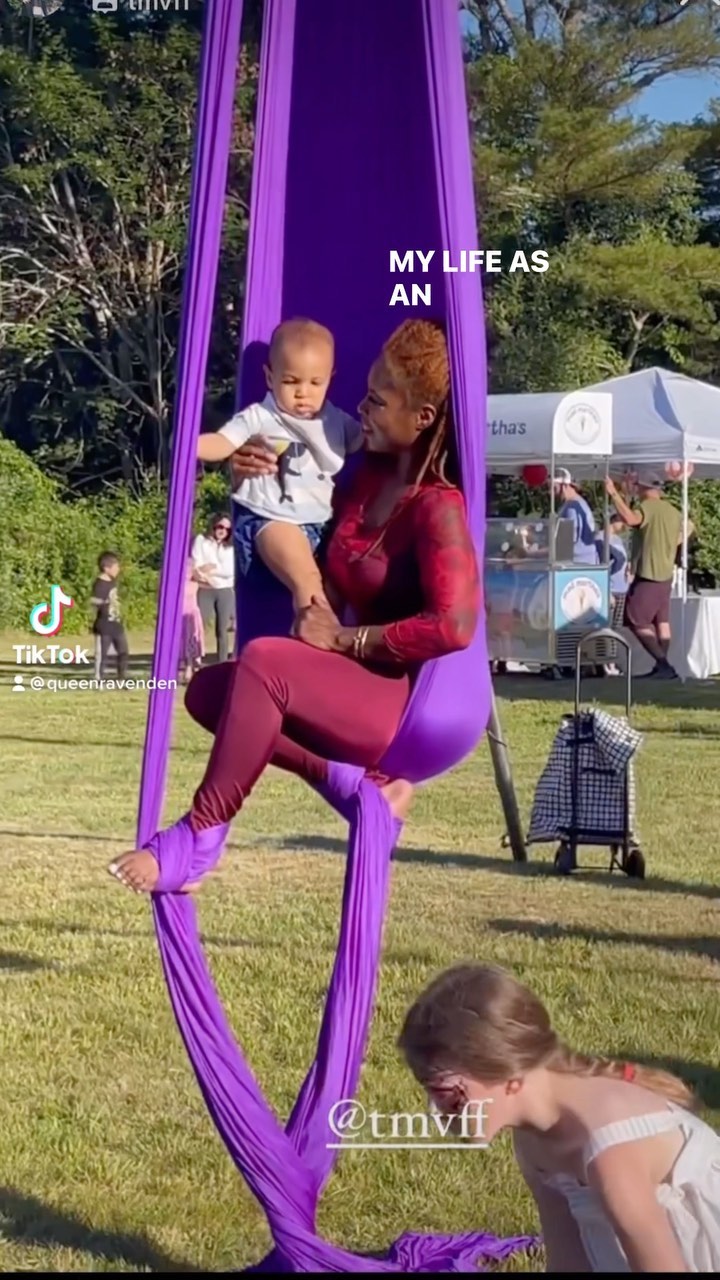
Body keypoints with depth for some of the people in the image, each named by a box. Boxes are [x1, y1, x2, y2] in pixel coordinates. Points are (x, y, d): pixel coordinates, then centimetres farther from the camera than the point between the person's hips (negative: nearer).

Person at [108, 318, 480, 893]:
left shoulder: (438, 509, -17)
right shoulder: (370, 476, 9)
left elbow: (454, 626, -28)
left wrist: (347, 639, -20)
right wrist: (258, 482, 7)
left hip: (411, 703, -9)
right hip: (355, 689, 9)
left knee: (263, 661, -30)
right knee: (209, 689, -5)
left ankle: (200, 835, -24)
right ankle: (361, 780, -9)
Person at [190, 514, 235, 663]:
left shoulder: (230, 547, 10)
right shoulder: (201, 540, 5)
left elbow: (230, 571, -3)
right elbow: (197, 567, -5)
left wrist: (213, 569, -13)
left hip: (226, 591, 2)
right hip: (205, 590, -2)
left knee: (222, 630, 4)